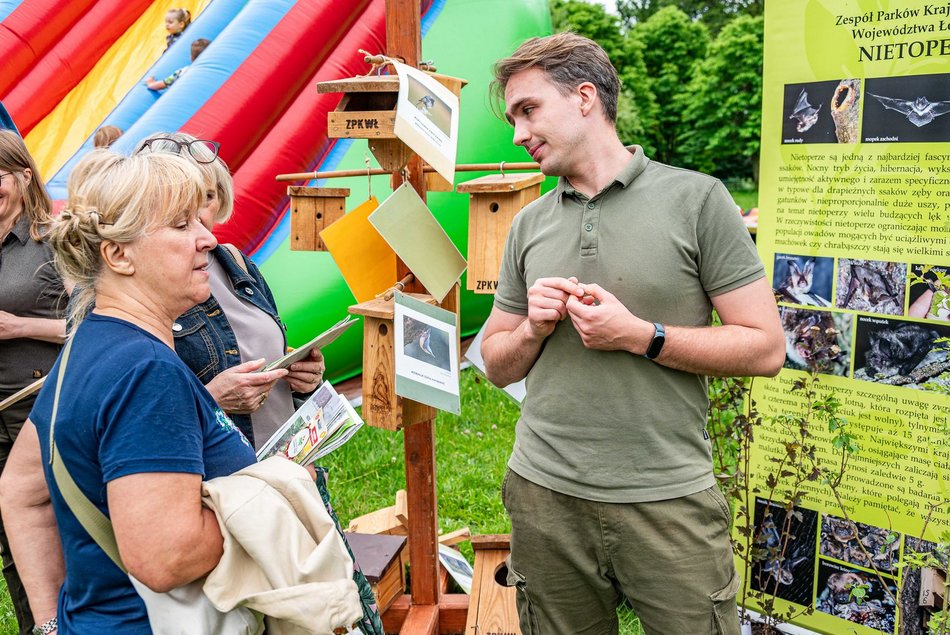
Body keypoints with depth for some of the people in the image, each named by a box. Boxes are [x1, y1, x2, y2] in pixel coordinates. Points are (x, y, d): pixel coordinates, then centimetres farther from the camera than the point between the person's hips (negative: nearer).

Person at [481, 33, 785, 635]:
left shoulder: (696, 198, -4)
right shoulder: (529, 225, 9)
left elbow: (765, 349, -6)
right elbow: (497, 366, 14)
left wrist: (639, 335, -15)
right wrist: (533, 328, -7)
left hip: (669, 499, -3)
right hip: (546, 495, 4)